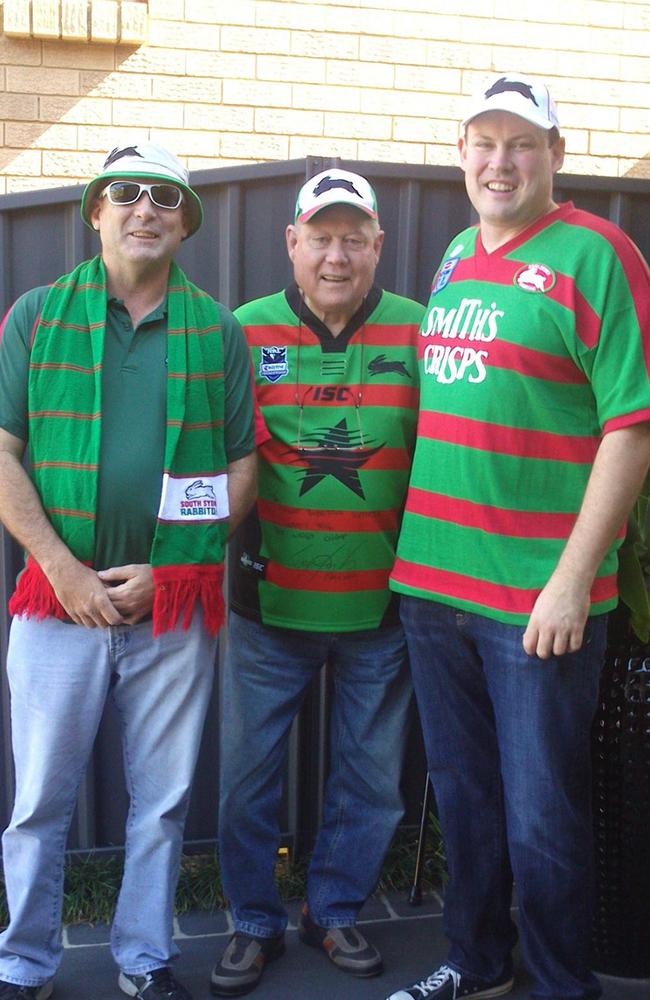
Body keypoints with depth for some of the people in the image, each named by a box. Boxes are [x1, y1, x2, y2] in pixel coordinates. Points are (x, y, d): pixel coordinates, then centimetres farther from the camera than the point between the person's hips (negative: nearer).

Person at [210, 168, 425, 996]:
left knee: (370, 778, 14)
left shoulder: (418, 333, -1)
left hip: (379, 603, 1)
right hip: (269, 599, 0)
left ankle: (334, 911, 37)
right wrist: (237, 548, -8)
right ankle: (255, 924, 32)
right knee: (247, 772, 9)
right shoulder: (244, 331, -1)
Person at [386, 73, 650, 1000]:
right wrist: (418, 550, 14)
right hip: (433, 579, 7)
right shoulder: (455, 256, 13)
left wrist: (572, 580, -17)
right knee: (463, 796, 19)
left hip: (537, 599, -6)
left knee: (540, 818, 6)